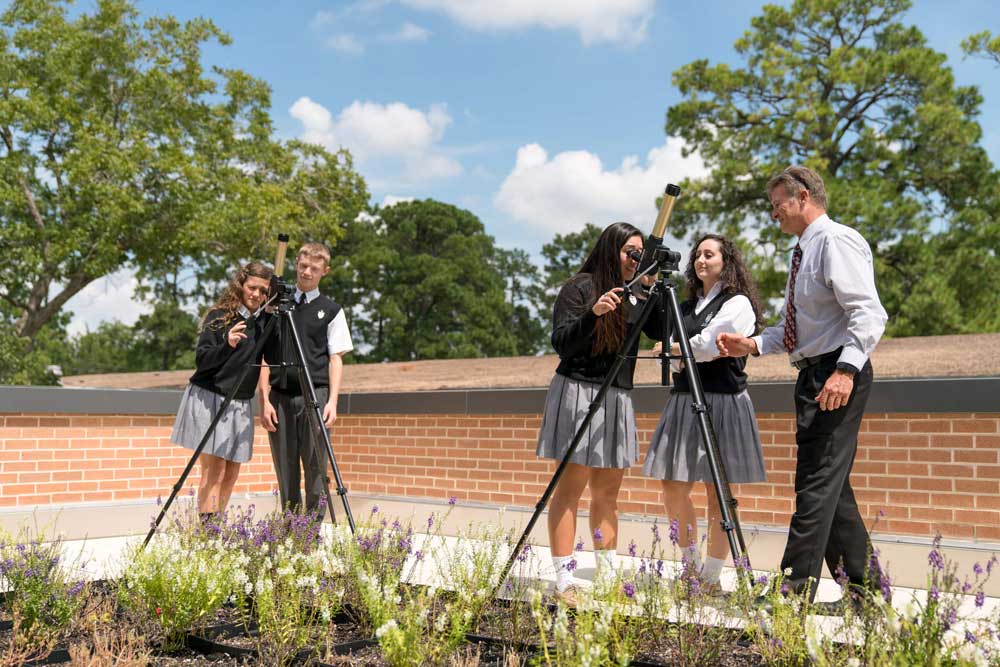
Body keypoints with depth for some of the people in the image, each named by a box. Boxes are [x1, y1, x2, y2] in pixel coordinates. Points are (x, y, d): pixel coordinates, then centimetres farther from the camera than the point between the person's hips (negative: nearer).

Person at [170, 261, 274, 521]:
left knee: (231, 474, 4)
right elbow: (201, 361, -12)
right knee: (214, 470, -11)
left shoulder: (265, 321, 6)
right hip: (209, 399, -5)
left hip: (241, 404, 5)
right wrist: (227, 345, -27)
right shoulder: (219, 316, -6)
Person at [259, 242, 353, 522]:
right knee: (285, 470, 5)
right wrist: (265, 400, -1)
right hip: (280, 397, 2)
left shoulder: (331, 310, 9)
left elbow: (336, 359, 3)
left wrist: (332, 401, -9)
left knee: (315, 467, -4)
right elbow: (264, 358, 9)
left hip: (315, 396, -2)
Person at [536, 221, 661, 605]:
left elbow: (660, 332, 4)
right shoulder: (579, 287, -5)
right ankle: (564, 581, -5)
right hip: (579, 392, -7)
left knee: (608, 490, 9)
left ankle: (608, 574, 16)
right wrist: (593, 313, -27)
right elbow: (561, 343, -11)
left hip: (618, 397, 7)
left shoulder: (634, 296, 14)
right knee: (571, 487, -7)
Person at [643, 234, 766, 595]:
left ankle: (711, 578, 8)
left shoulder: (738, 304, -2)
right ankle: (691, 567, 21)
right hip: (683, 401, 6)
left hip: (723, 402, -6)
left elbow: (708, 346, -14)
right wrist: (676, 358, -8)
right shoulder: (686, 306, 18)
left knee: (718, 494, -1)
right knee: (673, 490, 3)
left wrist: (670, 347, 0)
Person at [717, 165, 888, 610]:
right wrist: (753, 344, 8)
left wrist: (846, 368, -30)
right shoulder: (803, 252, 20)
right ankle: (865, 586, 21)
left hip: (837, 376, -10)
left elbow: (868, 314, -20)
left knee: (818, 482, -9)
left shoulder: (837, 241, -10)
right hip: (812, 374, 10)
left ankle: (796, 590, -6)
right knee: (830, 483, 12)